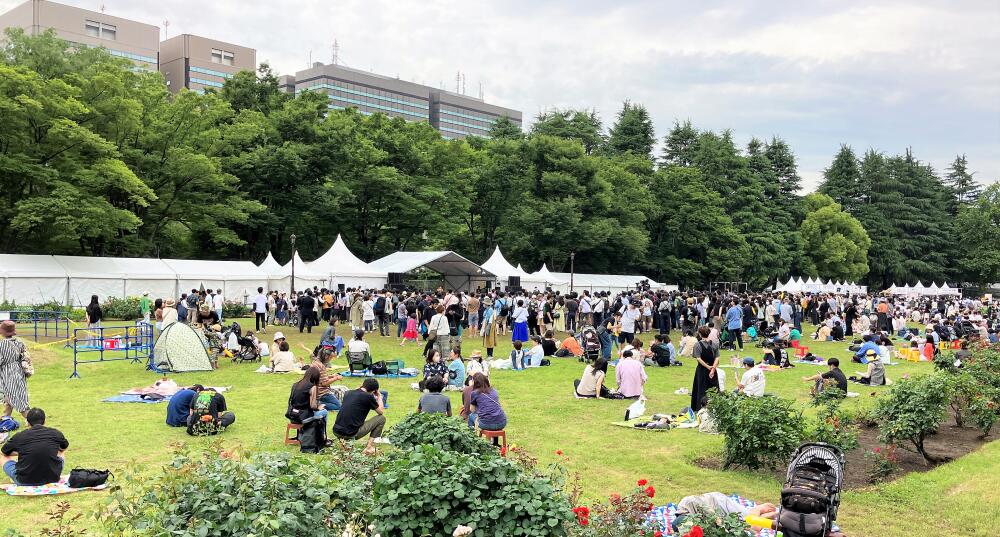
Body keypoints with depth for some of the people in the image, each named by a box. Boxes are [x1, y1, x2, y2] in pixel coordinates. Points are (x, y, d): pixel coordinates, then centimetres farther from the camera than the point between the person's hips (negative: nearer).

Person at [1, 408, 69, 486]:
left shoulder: (19, 436, -2)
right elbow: (65, 447, 25)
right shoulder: (55, 433, 1)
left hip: (25, 482, -1)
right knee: (61, 453, 30)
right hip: (52, 479, 1)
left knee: (5, 458, 24)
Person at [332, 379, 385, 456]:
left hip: (336, 432, 6)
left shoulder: (348, 393, 11)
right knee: (381, 418, 9)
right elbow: (381, 412, 10)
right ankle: (369, 447, 4)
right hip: (351, 434, -6)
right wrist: (379, 397, 27)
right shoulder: (369, 397, -5)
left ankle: (344, 440, 17)